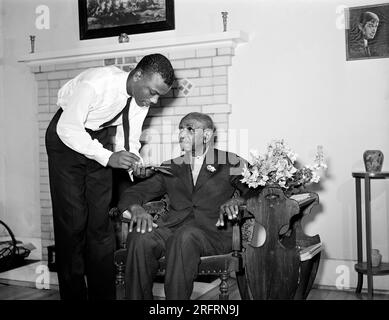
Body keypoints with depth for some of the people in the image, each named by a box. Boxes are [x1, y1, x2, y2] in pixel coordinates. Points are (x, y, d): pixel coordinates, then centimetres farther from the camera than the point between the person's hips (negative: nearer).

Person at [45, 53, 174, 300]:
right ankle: (73, 293, 6)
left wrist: (135, 161, -25)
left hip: (101, 138, 5)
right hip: (67, 137, -5)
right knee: (72, 220, -7)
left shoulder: (143, 97, -14)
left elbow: (130, 137, -3)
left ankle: (103, 294, 11)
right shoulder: (95, 83, -33)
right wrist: (108, 157, -37)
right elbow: (67, 128, -28)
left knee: (100, 220, 2)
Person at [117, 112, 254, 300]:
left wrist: (237, 202, -19)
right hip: (172, 227, 3)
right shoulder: (170, 168, 24)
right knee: (140, 237, -29)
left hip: (212, 230, -2)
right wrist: (136, 209, -9)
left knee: (186, 236, -36)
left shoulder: (229, 163, 15)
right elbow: (135, 192, 15)